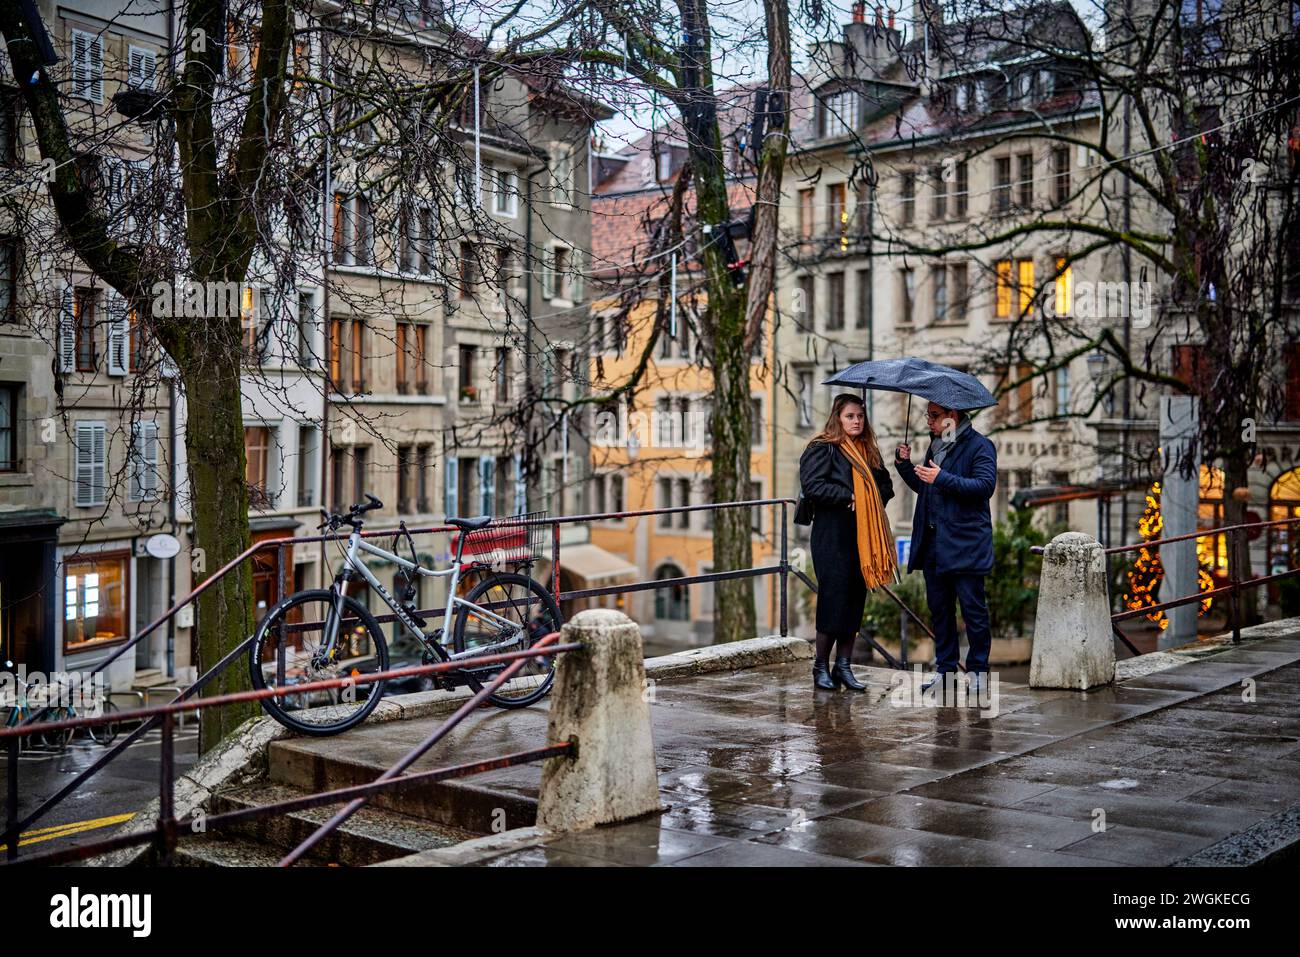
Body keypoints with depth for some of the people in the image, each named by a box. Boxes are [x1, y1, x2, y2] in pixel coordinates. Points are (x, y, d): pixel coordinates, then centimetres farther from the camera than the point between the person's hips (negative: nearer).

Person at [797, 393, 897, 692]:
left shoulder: (869, 451, 16)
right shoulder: (822, 449, -5)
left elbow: (885, 485, 19)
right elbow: (812, 485, -16)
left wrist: (870, 499, -1)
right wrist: (848, 496, -14)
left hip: (863, 535, 7)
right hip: (832, 535, -6)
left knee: (855, 600, 6)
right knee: (833, 597, -6)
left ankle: (843, 666, 13)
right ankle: (821, 667, 5)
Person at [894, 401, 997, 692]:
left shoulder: (978, 446, -6)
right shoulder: (936, 445, 18)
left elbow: (985, 485, -19)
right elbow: (923, 486, 26)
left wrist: (943, 478, -24)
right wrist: (904, 464, 9)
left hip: (965, 544, -8)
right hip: (933, 543, 8)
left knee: (973, 608, -1)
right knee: (939, 608, 11)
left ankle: (977, 670, 7)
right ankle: (944, 668, 18)